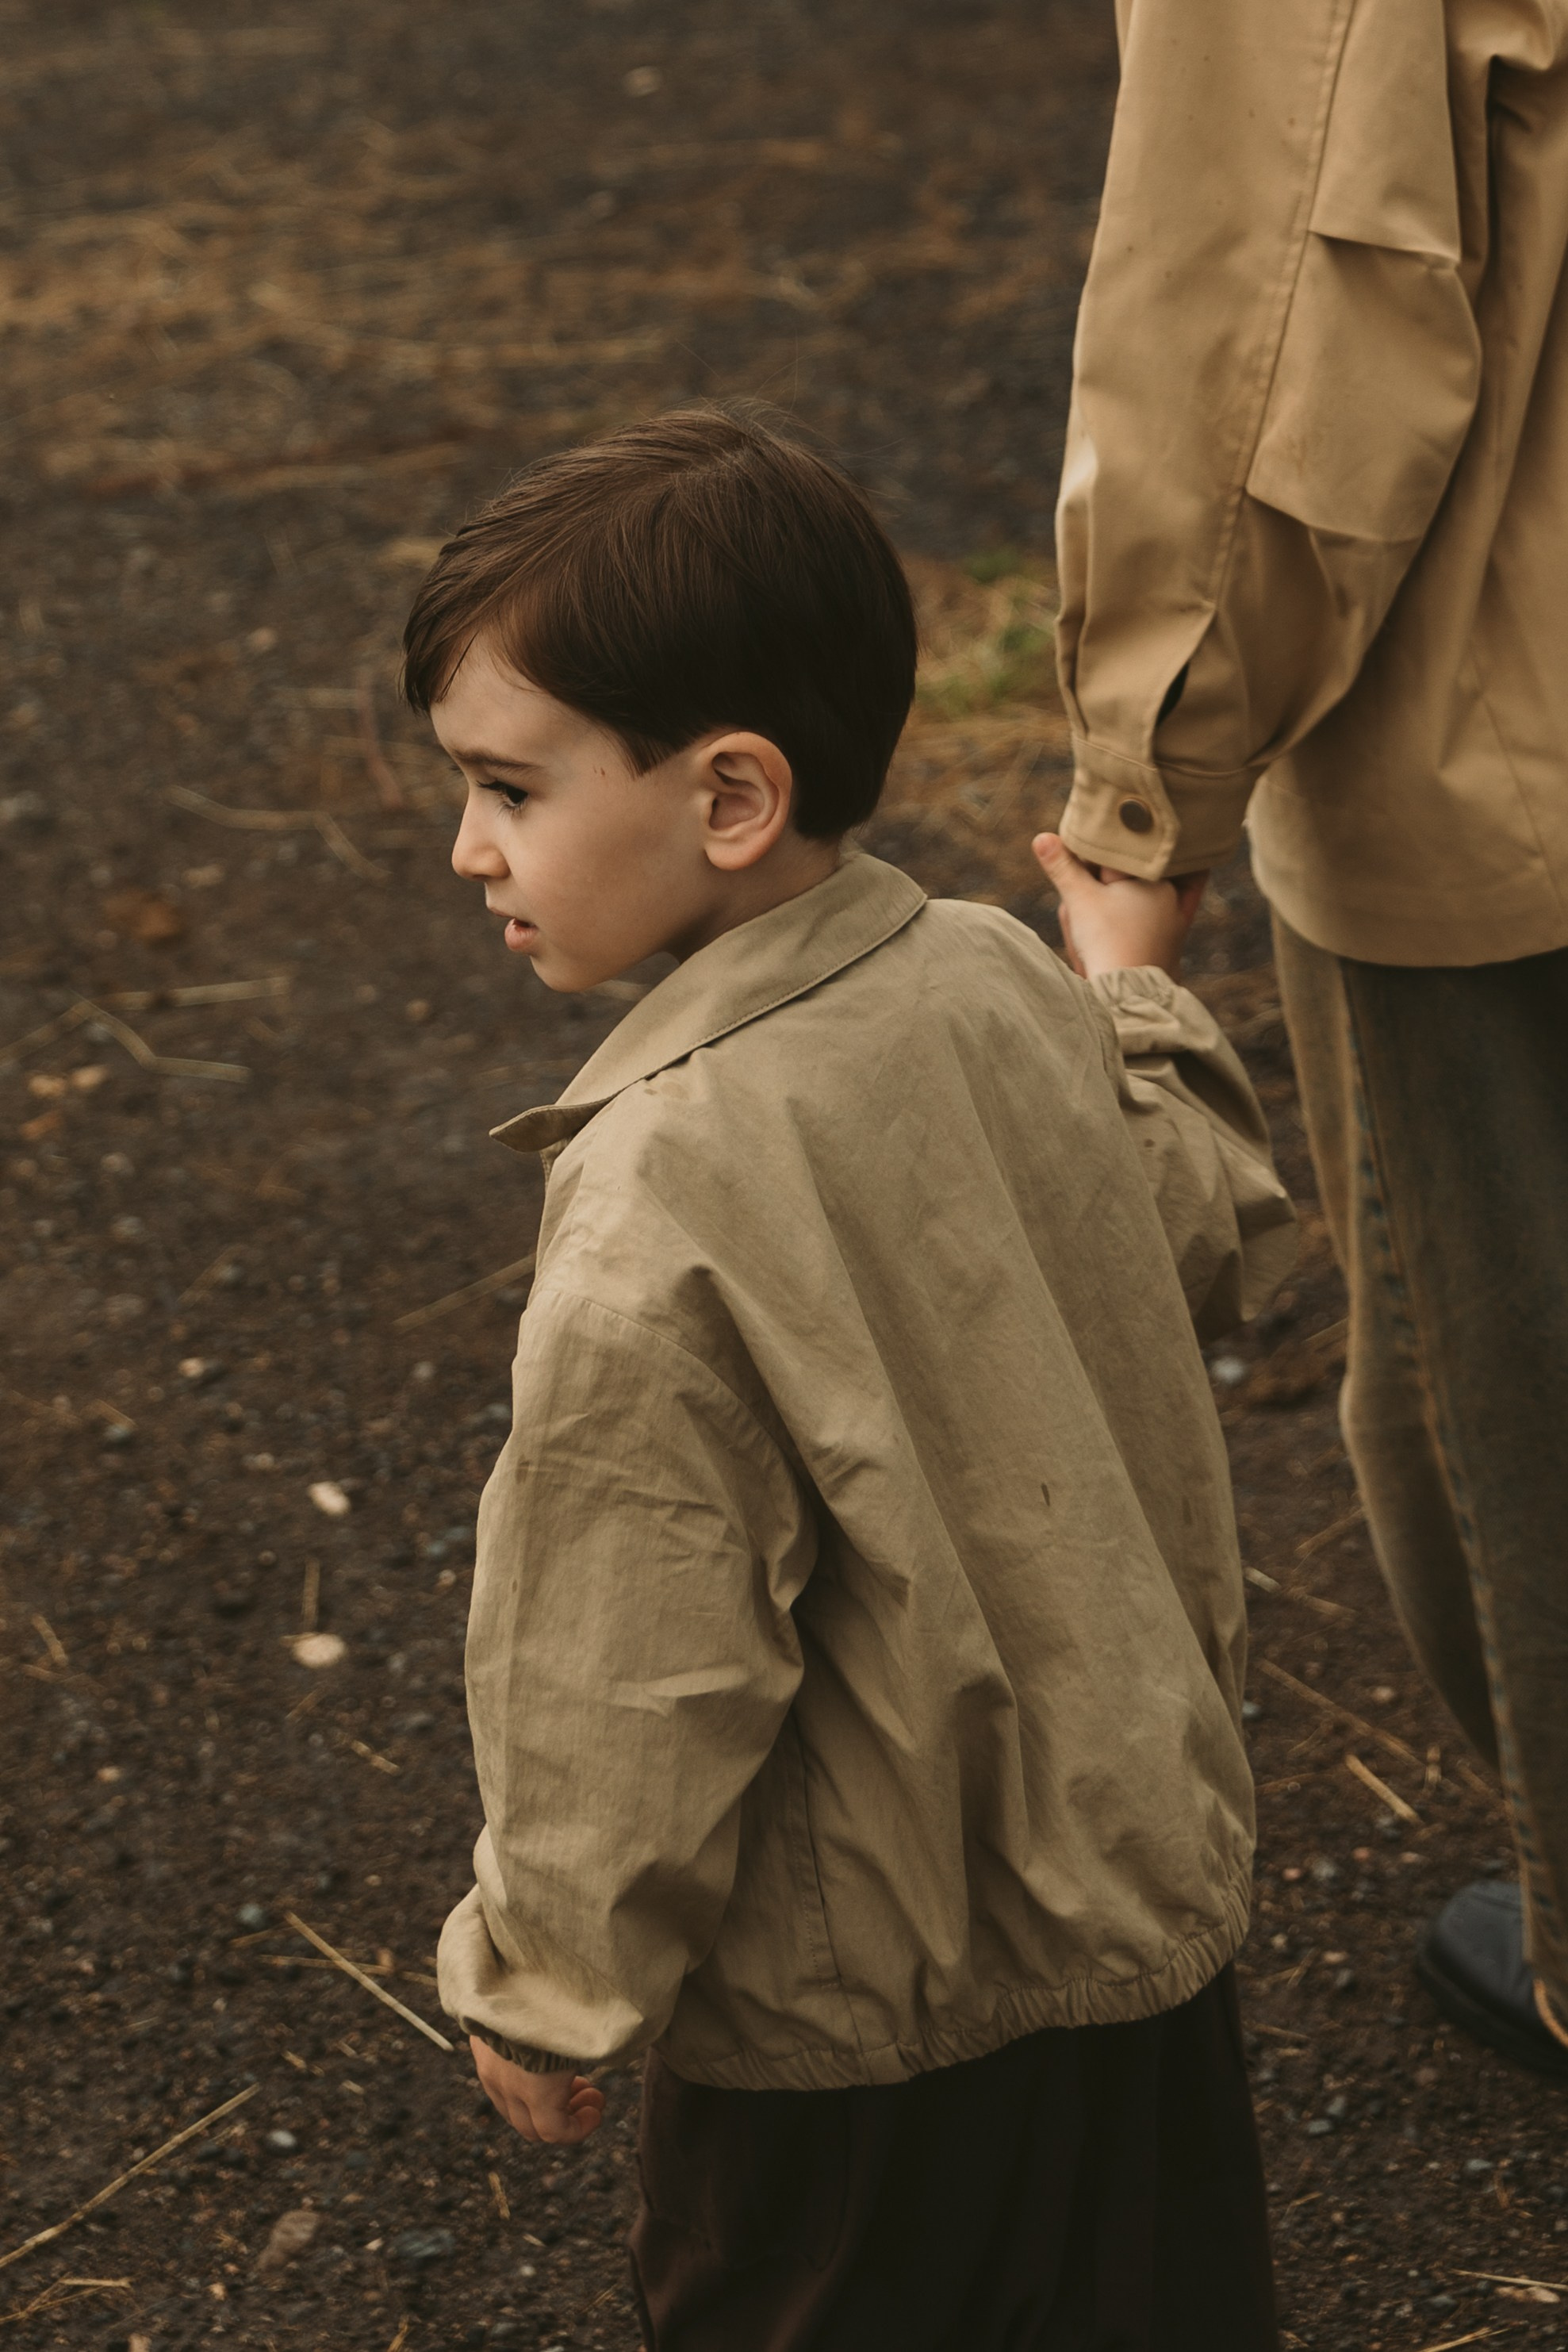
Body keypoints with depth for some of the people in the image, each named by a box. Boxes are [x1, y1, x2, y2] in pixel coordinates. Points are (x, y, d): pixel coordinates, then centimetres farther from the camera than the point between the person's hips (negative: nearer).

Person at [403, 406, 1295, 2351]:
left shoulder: (662, 1207, -30)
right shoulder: (1005, 990, -10)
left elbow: (638, 1681, -23)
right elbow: (1219, 1242, 9)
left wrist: (549, 1989, -7)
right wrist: (1140, 990, 24)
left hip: (851, 1986, -6)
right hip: (1134, 1874, 7)